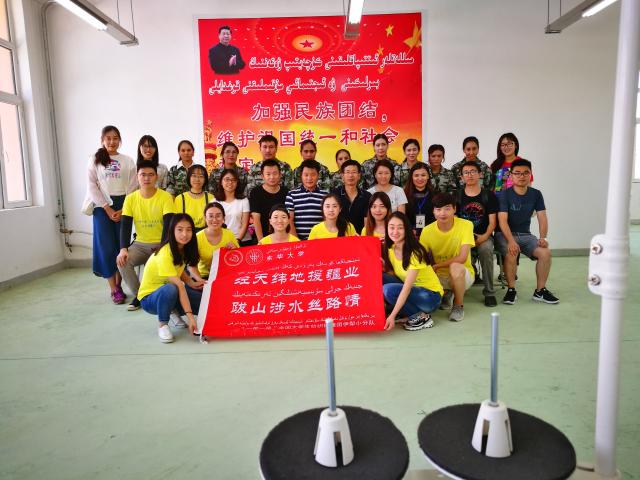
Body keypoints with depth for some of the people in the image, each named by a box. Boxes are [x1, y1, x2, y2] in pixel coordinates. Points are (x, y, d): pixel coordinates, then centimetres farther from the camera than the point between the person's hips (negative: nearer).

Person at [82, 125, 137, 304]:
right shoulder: (95, 160, 6)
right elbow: (92, 186, -1)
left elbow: (133, 187, 2)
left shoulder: (127, 161, 8)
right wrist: (108, 209, -9)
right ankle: (114, 289, 1)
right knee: (107, 247, -4)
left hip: (123, 206, 1)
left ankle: (118, 285, 14)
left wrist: (123, 210, -8)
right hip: (103, 207, -1)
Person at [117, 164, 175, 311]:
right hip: (140, 244, 4)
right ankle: (139, 295, 0)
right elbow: (125, 226, -3)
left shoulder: (166, 197, -10)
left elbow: (168, 225, -16)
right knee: (122, 261, -22)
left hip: (160, 244, -3)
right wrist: (123, 249, -19)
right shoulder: (130, 198, 0)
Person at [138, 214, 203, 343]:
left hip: (171, 294, 7)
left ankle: (177, 313, 10)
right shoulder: (165, 254, -30)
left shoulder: (183, 248, -6)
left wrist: (192, 283, -12)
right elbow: (179, 286, -36)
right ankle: (163, 324, -14)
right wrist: (190, 315, -38)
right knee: (170, 289, -40)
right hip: (149, 298, -6)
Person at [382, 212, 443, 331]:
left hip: (431, 295, -7)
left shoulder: (415, 252, -23)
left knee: (388, 289, -29)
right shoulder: (390, 249, -1)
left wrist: (392, 316, -35)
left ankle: (422, 316, -12)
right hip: (410, 291, 7)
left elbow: (407, 287, -29)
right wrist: (384, 267, -20)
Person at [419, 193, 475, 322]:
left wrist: (436, 266, -22)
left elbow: (462, 258, -23)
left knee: (455, 267, -38)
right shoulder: (427, 231, -8)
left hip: (463, 274, -3)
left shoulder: (466, 225, -16)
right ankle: (445, 294, 13)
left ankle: (459, 305, -10)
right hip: (439, 276, 4)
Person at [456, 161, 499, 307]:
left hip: (483, 236, -1)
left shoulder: (489, 195, 7)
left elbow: (492, 221, 2)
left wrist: (485, 236, -16)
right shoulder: (457, 196, 9)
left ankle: (489, 292, -21)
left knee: (486, 250, -34)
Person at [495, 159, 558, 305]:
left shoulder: (536, 194, 4)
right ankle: (511, 290, -15)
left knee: (546, 252, -20)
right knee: (511, 253, -33)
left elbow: (542, 218, -1)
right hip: (505, 234, -4)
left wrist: (543, 237, -20)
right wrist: (511, 241, -33)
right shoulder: (505, 195, -9)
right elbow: (503, 221, -18)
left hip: (525, 235, 4)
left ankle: (540, 291, -4)